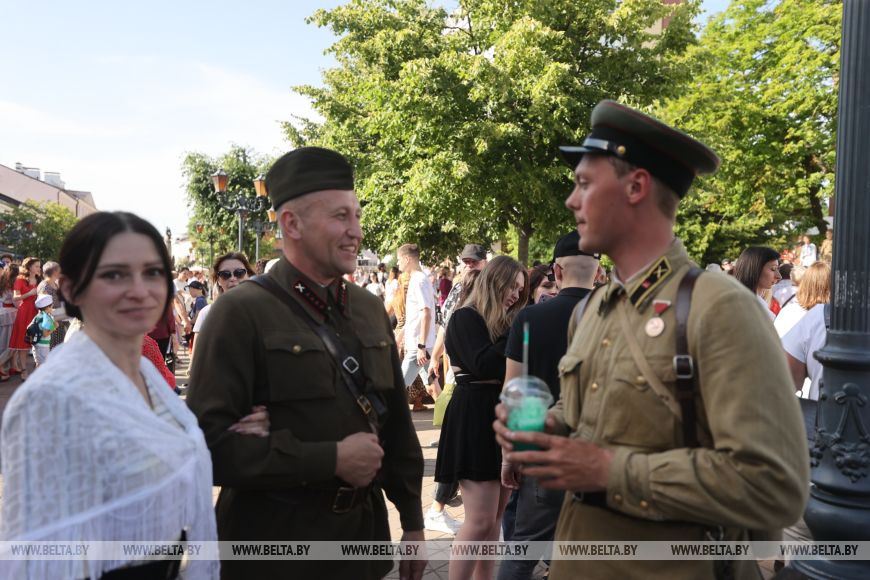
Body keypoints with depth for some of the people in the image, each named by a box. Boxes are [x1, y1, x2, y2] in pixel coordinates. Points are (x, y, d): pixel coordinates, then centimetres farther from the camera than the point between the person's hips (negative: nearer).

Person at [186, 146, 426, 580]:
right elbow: (209, 443, -20)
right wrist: (331, 459, -20)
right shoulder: (240, 313, -14)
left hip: (364, 531, 6)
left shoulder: (370, 309, 4)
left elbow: (397, 422, 9)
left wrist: (412, 520, 12)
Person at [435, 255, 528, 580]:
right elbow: (485, 364, -22)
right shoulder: (465, 318, -9)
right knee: (480, 520, -7)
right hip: (474, 421, -8)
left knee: (495, 517, 11)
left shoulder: (505, 322, 15)